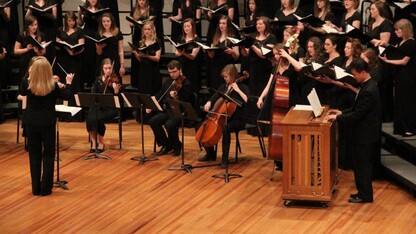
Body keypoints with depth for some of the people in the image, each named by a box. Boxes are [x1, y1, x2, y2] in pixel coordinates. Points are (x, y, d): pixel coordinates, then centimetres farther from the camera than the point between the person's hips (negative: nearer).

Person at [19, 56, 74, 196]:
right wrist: (68, 82, 15)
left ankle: (36, 187, 13)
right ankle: (46, 187, 7)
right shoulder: (53, 86, -15)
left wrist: (28, 77, 18)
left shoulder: (27, 84, -10)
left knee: (34, 154, 11)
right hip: (47, 123, -2)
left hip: (31, 122, 2)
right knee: (48, 154, 9)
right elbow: (66, 95, 1)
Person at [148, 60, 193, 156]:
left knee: (169, 124, -33)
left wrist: (176, 97, -37)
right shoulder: (168, 82, 12)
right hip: (168, 110, 7)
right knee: (153, 121, -16)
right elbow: (159, 96, 19)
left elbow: (185, 103, -18)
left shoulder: (186, 84, -10)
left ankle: (176, 146, -5)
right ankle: (166, 145, 0)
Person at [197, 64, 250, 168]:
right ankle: (210, 154, 9)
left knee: (225, 129, -38)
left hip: (237, 120, -7)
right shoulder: (223, 87, 12)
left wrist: (238, 90, -22)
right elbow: (214, 98, 21)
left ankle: (225, 158, -27)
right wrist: (209, 103, -1)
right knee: (202, 126, -7)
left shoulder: (242, 87, -6)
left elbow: (248, 101, -22)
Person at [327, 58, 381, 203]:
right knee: (361, 164, 17)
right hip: (365, 133, 10)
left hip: (365, 136, -10)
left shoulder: (368, 91, -25)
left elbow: (357, 115, -24)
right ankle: (363, 192, 27)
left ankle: (365, 195, 10)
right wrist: (342, 113, 9)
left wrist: (337, 118, -17)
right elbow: (358, 109, 17)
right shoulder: (368, 86, 8)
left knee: (362, 165, 1)